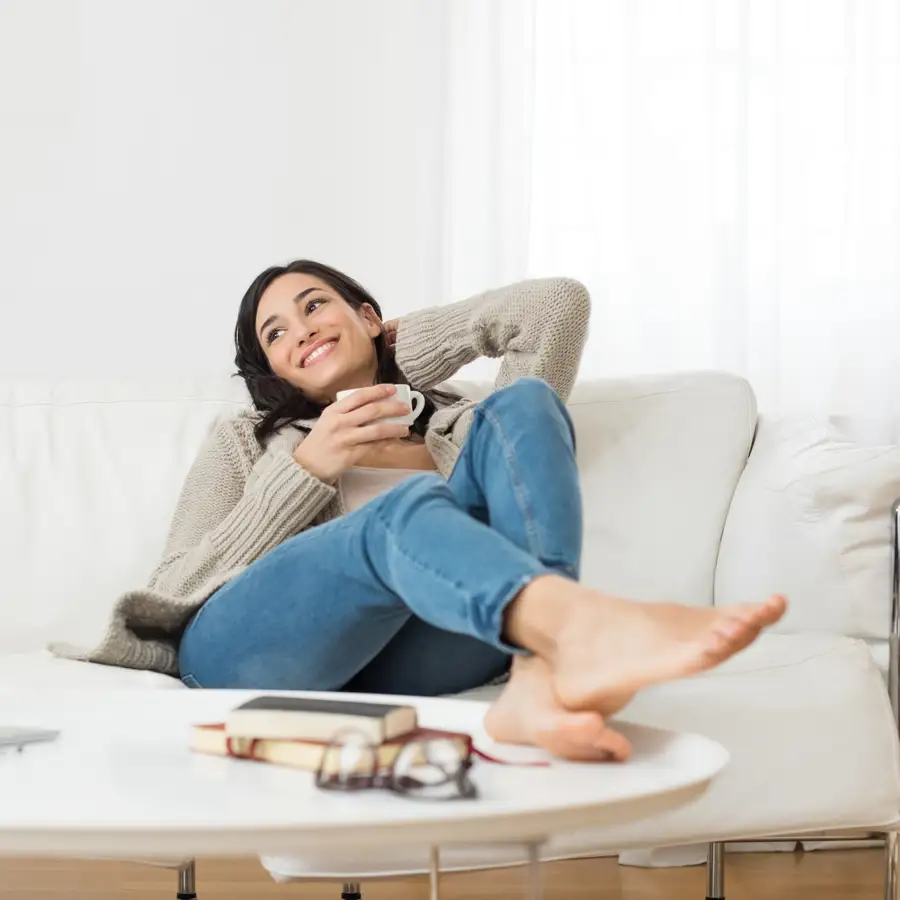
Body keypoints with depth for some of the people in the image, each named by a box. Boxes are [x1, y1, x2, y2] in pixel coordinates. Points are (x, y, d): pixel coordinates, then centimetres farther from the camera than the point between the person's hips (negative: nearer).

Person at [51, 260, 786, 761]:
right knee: (407, 510, -32)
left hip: (394, 661, 2)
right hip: (239, 647, -1)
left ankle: (542, 675, -44)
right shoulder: (245, 441, 30)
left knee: (523, 405, -15)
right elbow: (173, 594, 14)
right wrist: (306, 470, 5)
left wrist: (404, 343, 30)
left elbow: (560, 302, 20)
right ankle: (589, 630, -67)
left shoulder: (462, 428, 32)